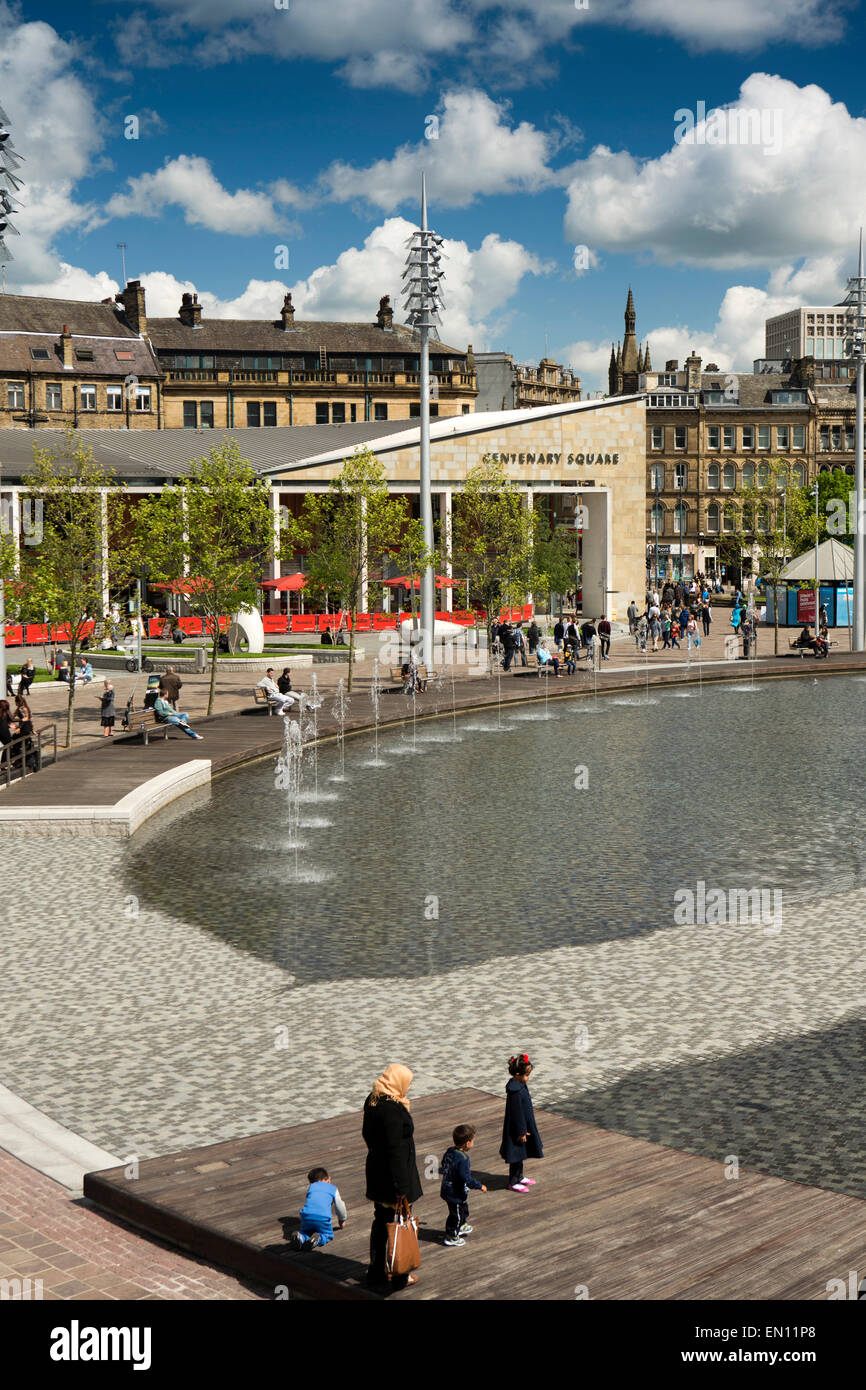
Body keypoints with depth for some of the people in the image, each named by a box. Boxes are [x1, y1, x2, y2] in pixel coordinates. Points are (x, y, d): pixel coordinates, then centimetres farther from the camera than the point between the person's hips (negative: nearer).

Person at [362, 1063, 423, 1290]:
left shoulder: (372, 1101, 2)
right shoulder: (393, 1109, -26)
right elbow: (394, 1149, -25)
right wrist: (401, 1186, -21)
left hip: (375, 1168, 9)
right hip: (395, 1172, -9)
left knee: (381, 1220, 20)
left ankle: (376, 1272, 30)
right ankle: (399, 1277, 18)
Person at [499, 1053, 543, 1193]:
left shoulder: (520, 1085, 2)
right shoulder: (515, 1091, -29)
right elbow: (517, 1113, -24)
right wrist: (522, 1131, -17)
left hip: (523, 1124, 10)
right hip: (517, 1128, -10)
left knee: (521, 1154, 23)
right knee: (517, 1155, 5)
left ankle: (519, 1177, 38)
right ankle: (513, 1183, 18)